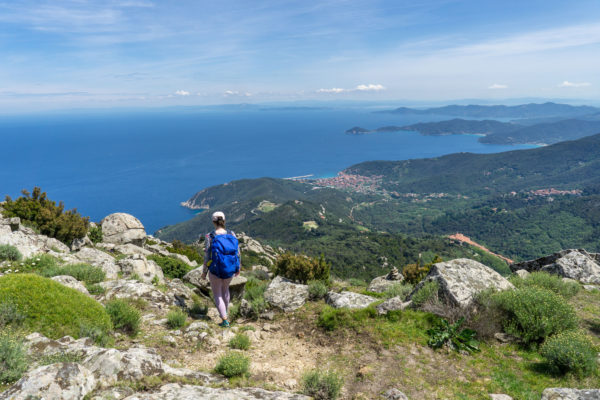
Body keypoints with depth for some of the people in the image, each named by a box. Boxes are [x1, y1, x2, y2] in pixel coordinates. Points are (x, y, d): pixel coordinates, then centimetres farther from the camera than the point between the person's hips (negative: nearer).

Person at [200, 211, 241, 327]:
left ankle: (225, 321, 13)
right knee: (225, 288, 32)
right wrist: (238, 268, 12)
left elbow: (207, 257, -14)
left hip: (215, 271, -3)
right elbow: (237, 253, -4)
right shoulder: (232, 235, -11)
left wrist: (204, 272, 2)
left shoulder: (210, 237, -20)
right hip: (230, 271, 3)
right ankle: (225, 312, 49)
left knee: (217, 295, 18)